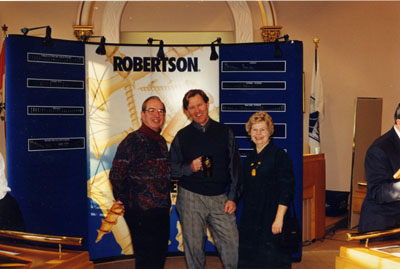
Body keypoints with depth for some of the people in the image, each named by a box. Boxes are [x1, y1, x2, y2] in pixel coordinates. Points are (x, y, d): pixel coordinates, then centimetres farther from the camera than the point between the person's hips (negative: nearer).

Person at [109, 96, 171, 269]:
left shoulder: (161, 141, 12)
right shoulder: (132, 141, -12)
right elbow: (116, 176, -14)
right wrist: (124, 201, -6)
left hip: (162, 210, 8)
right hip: (141, 213, -7)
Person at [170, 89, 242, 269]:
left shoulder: (224, 132, 7)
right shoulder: (182, 136, 7)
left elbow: (235, 166, 8)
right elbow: (172, 170, 8)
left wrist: (233, 198, 1)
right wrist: (189, 168, -12)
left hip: (219, 198, 0)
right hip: (190, 198, 0)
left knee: (232, 245, -5)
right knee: (194, 247, 5)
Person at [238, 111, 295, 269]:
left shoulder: (279, 156, -6)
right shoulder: (249, 160, 14)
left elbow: (286, 190, -11)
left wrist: (279, 218, -17)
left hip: (271, 220, -6)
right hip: (249, 220, 6)